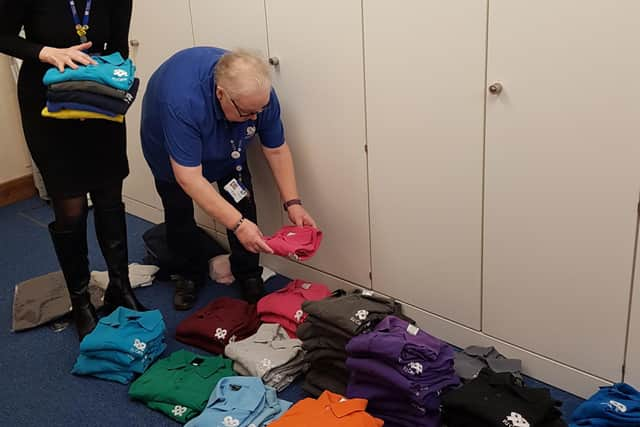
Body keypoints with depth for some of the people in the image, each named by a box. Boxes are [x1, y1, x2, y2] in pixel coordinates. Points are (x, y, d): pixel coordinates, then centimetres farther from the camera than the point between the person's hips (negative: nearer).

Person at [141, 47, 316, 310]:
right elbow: (189, 178, -45)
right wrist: (238, 224, -49)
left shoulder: (260, 94, -32)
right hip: (170, 144, -3)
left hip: (227, 145, 3)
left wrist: (292, 203, -26)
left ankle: (248, 275, 11)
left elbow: (276, 150, -17)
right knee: (178, 211, -2)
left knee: (243, 205, -7)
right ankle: (189, 274, 22)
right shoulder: (182, 102, -47)